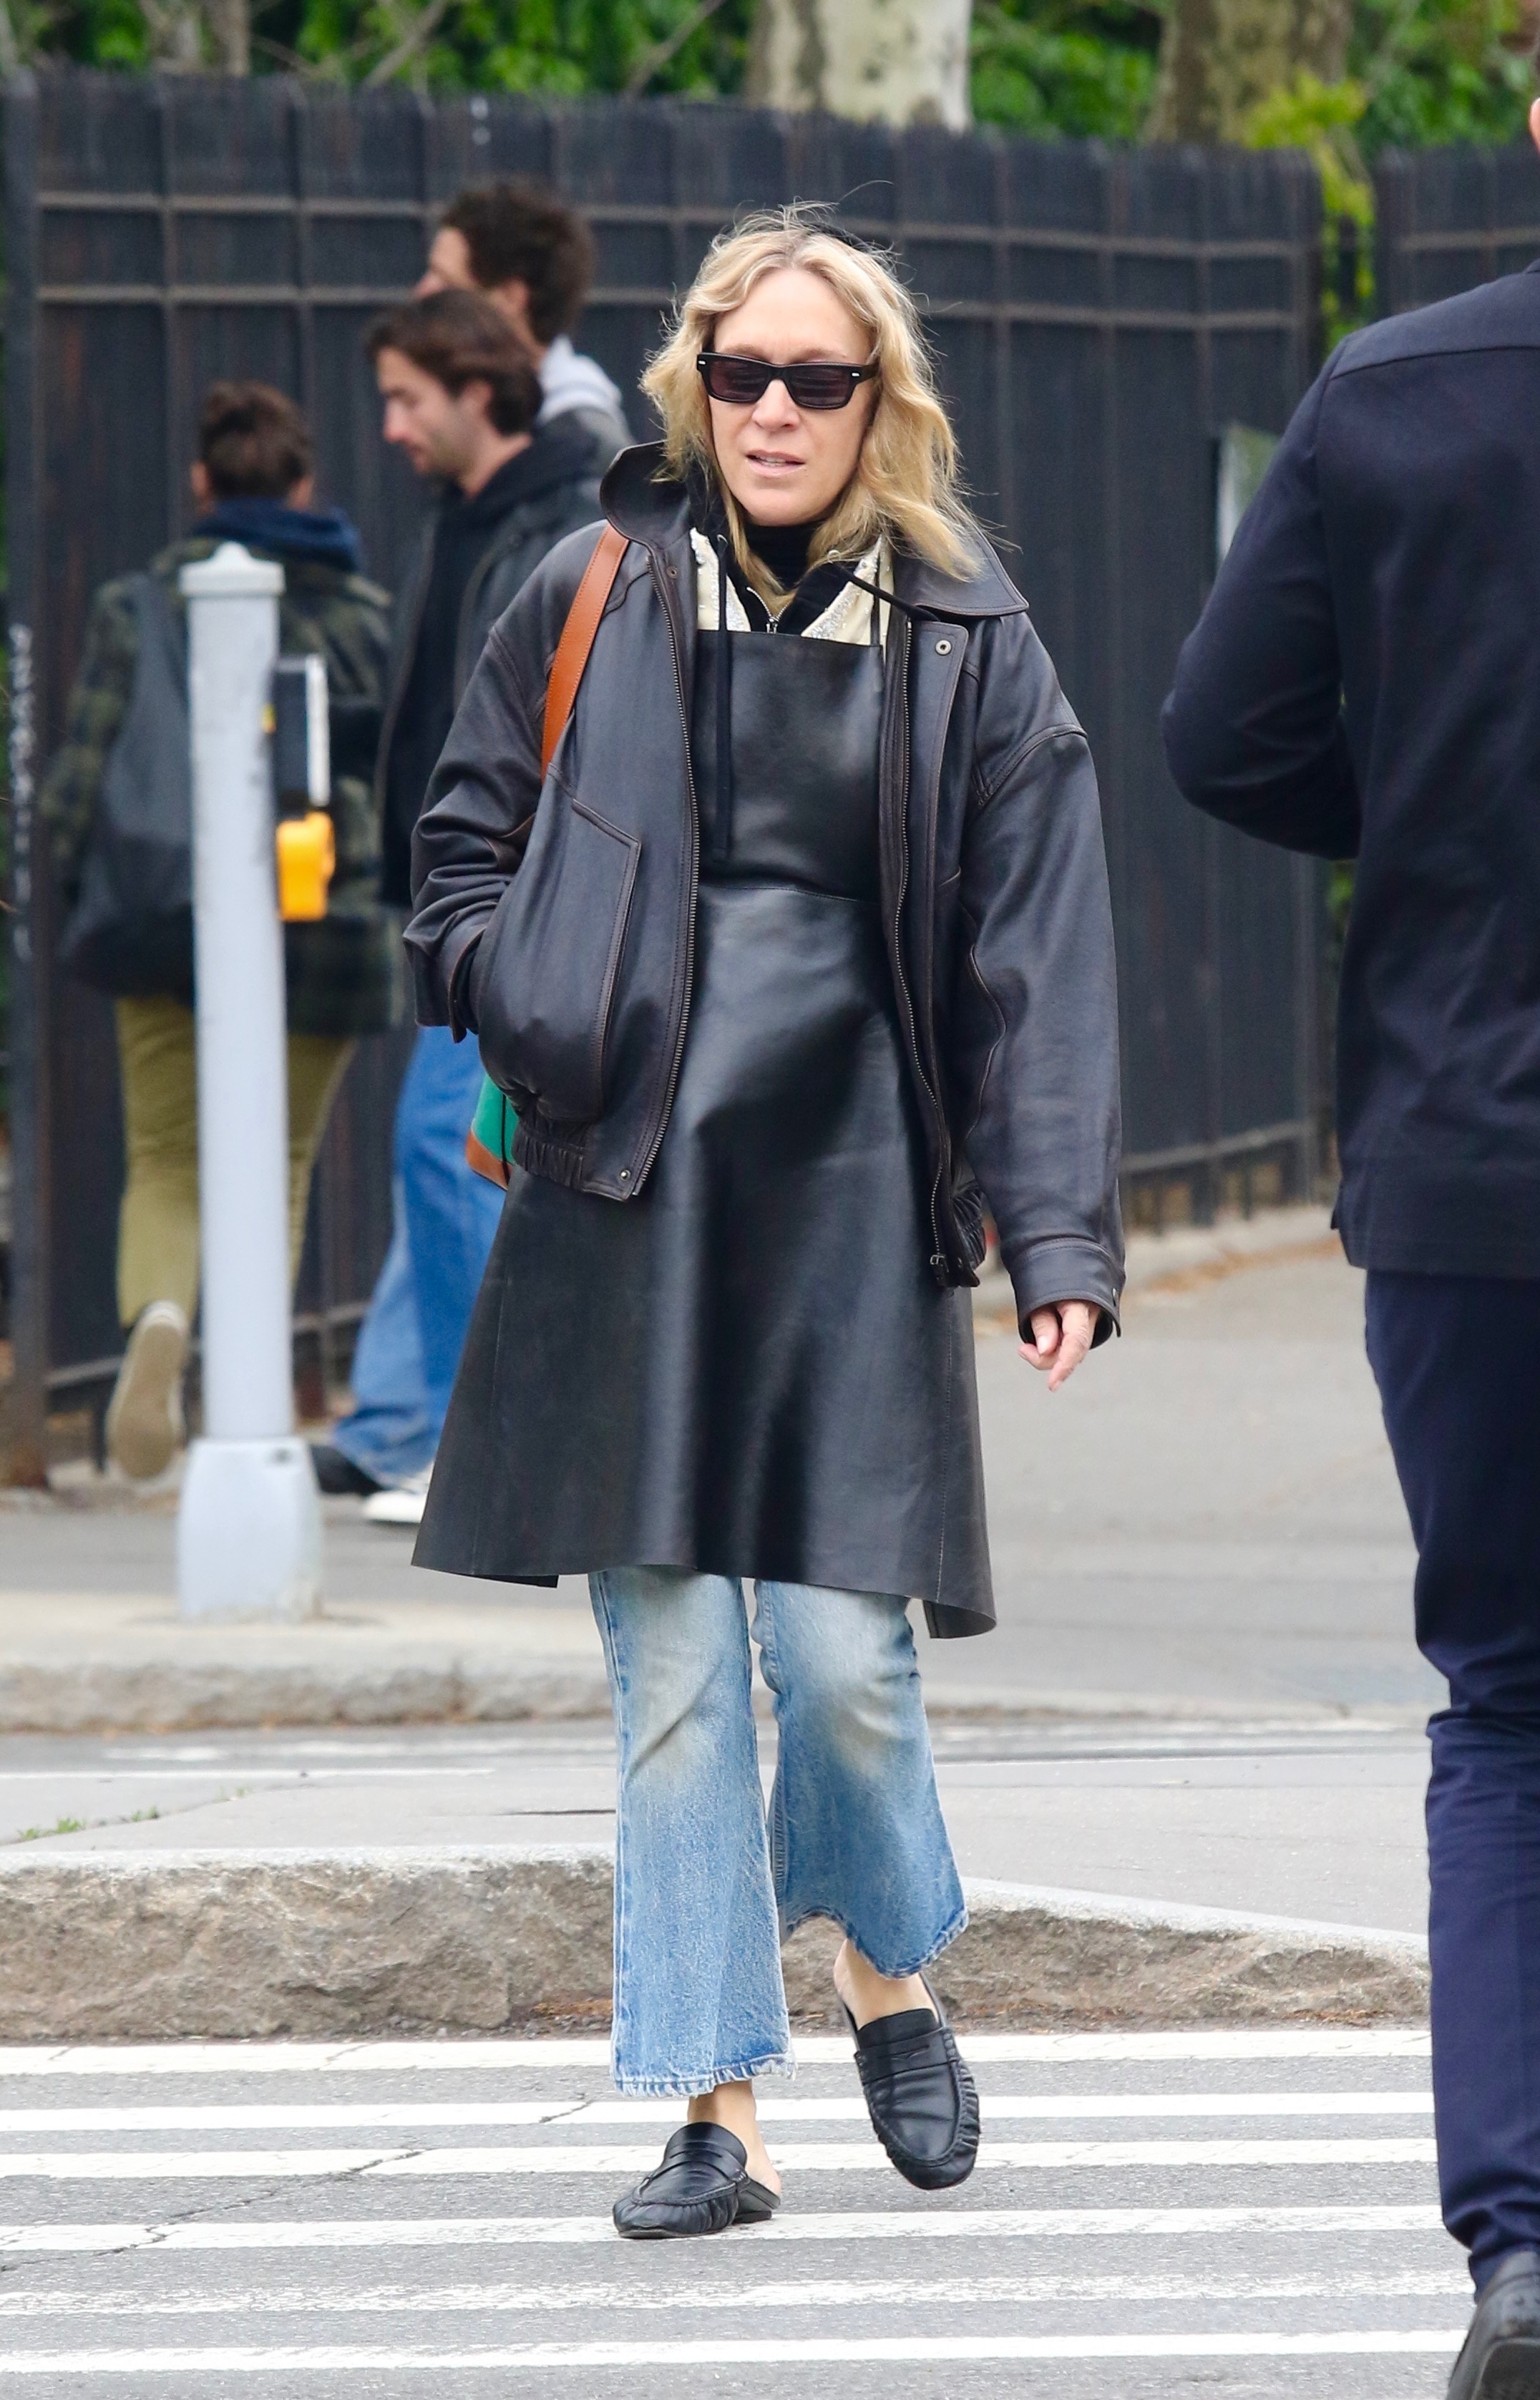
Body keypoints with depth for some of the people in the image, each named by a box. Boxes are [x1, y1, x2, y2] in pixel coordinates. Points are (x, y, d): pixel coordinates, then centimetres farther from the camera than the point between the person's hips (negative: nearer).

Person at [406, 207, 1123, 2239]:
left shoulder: (966, 642, 4)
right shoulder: (593, 601, 7)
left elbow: (1037, 956, 1)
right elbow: (464, 838, 19)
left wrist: (1060, 1237, -6)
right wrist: (513, 1007, -1)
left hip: (849, 1193, -1)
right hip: (624, 1199, 1)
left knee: (840, 1651, -7)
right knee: (670, 1667, 0)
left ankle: (889, 1972, 23)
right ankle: (718, 2108, 6)